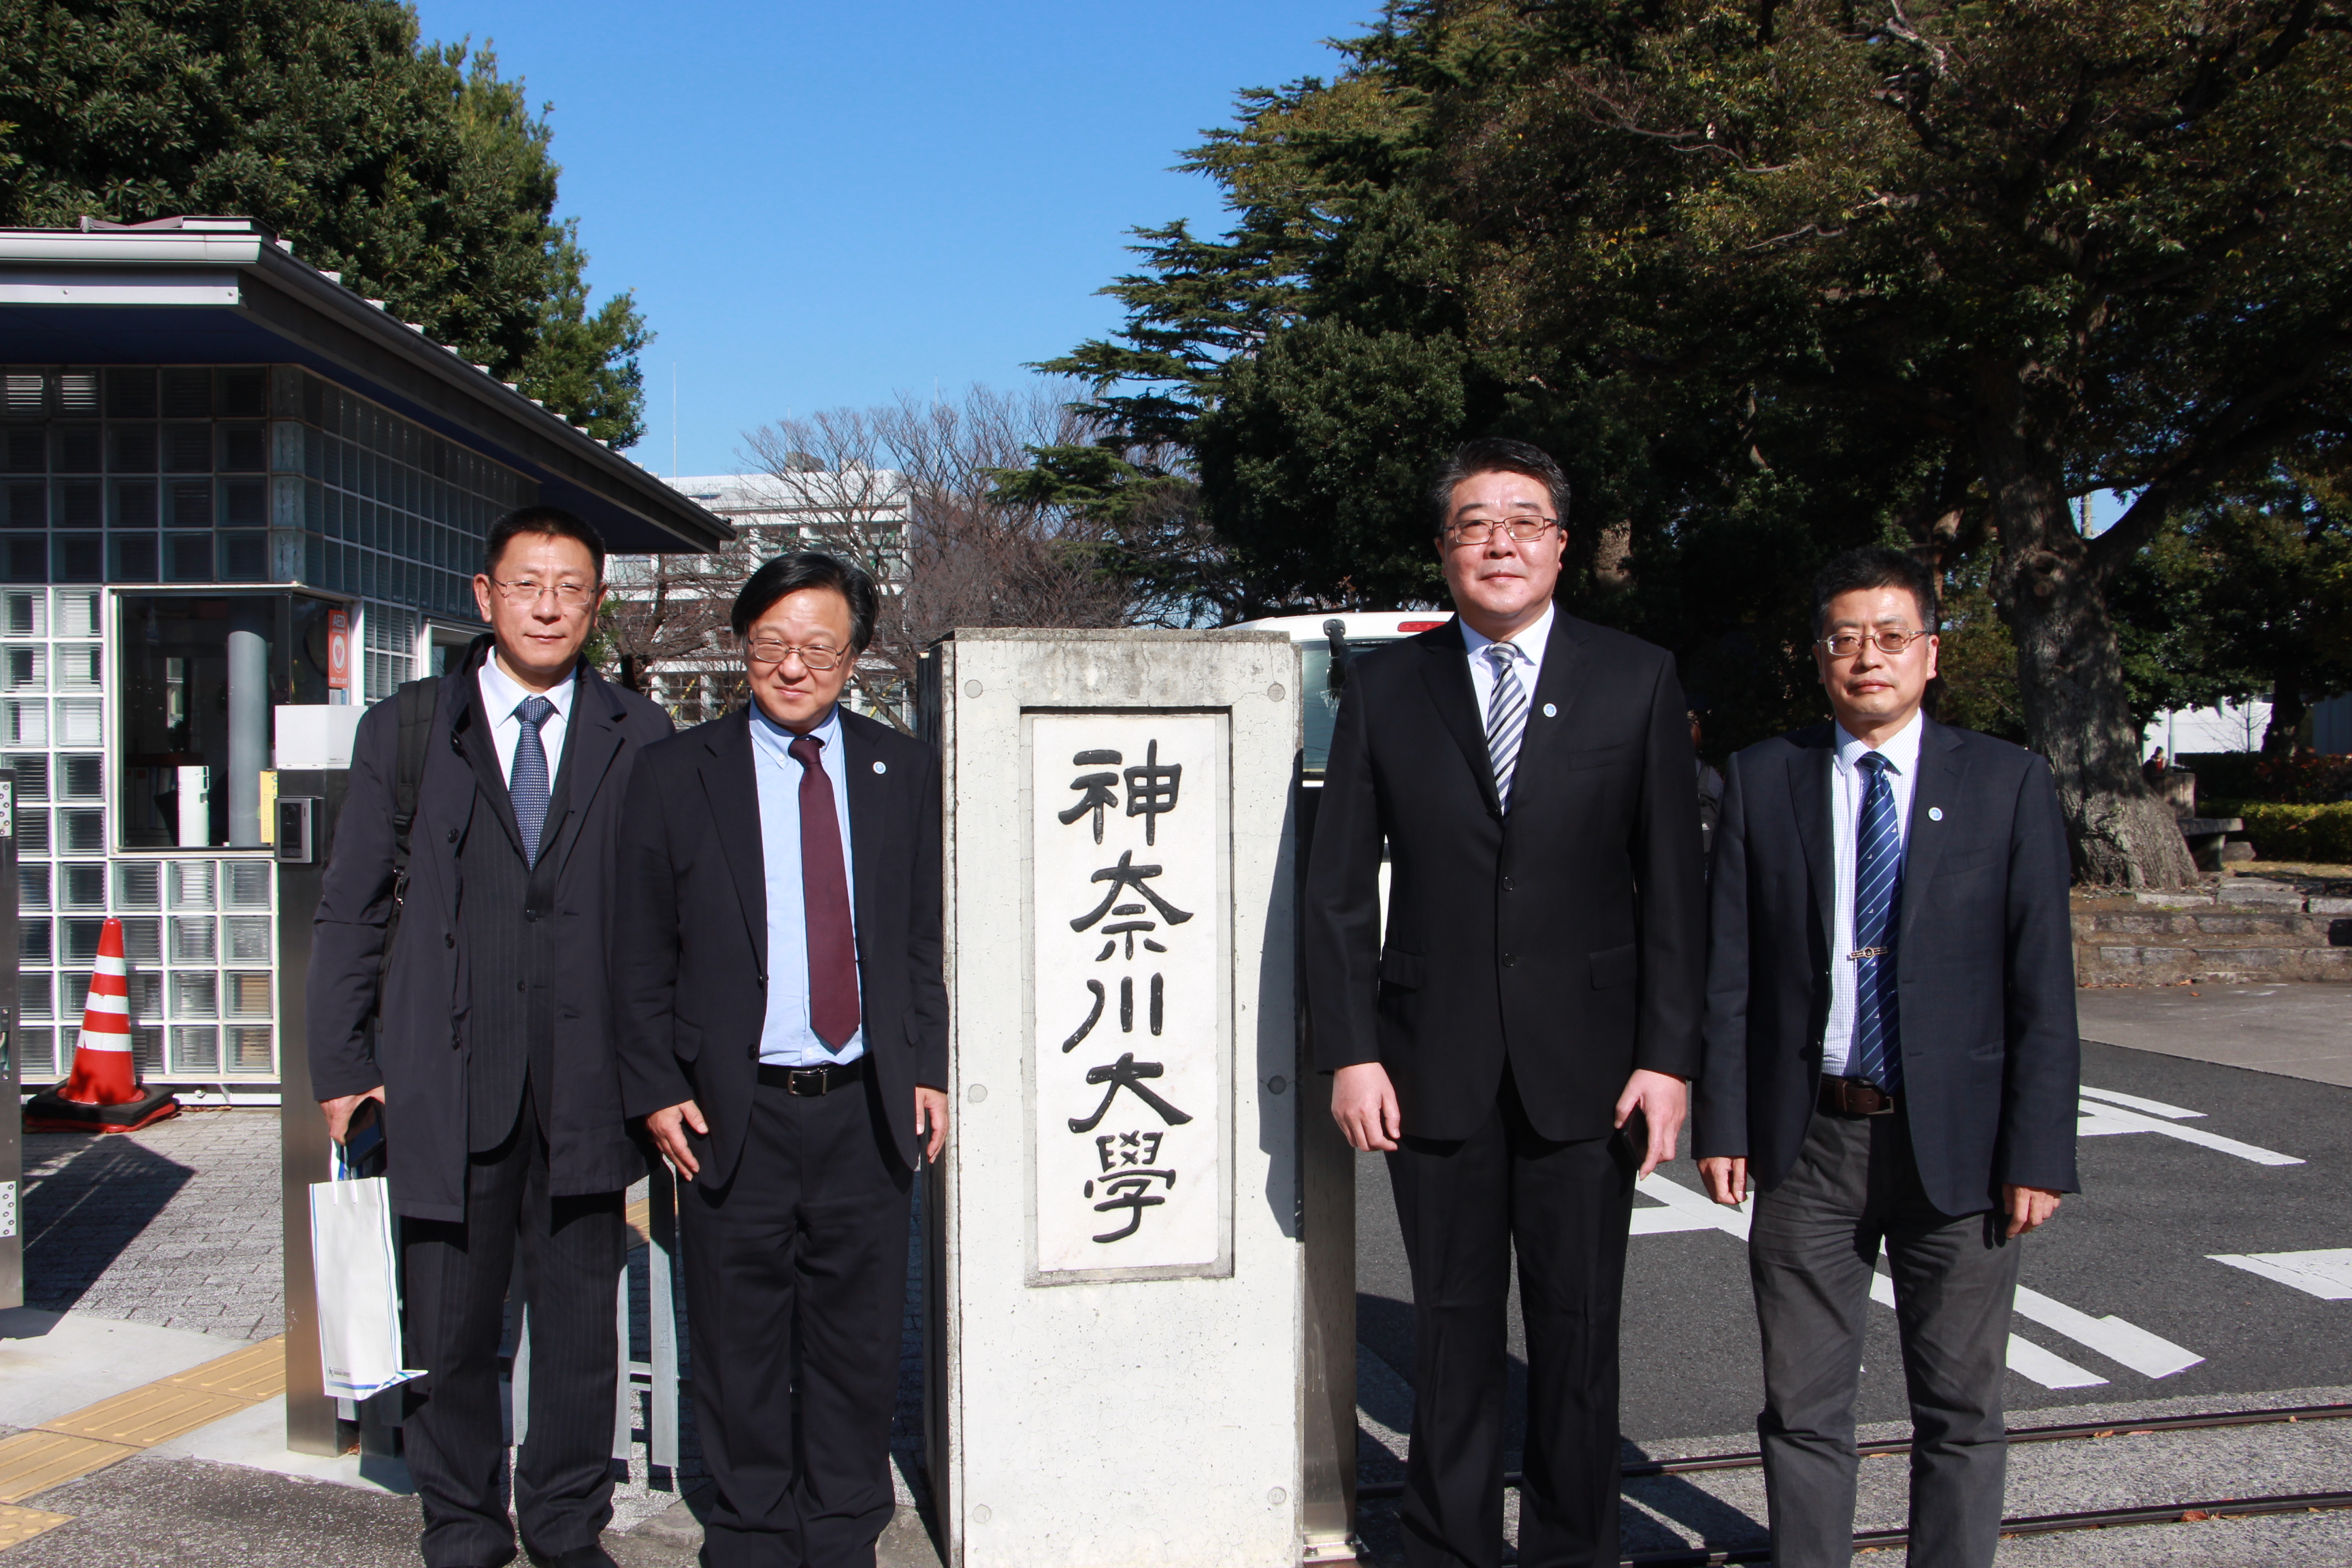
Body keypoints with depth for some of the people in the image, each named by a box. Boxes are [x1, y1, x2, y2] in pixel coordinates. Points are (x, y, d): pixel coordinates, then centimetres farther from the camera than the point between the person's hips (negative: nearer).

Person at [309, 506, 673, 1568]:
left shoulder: (638, 741, 6)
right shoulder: (404, 732, 7)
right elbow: (351, 910, 7)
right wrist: (342, 1064, 2)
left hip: (586, 1082, 0)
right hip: (446, 1076, 0)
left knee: (580, 1322, 9)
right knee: (447, 1329, 8)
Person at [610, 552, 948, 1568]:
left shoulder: (901, 771, 7)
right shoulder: (676, 776, 2)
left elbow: (926, 940, 11)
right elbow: (640, 957, 3)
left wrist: (928, 1069, 4)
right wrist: (657, 1091, -4)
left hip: (868, 1111, 2)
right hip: (734, 1112, -1)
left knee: (858, 1343, 10)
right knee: (742, 1351, 8)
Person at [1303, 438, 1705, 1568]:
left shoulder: (1638, 682, 3)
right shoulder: (1384, 686, 4)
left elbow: (1672, 886, 1)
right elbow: (1339, 888, 3)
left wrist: (1667, 1056, -5)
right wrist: (1349, 1052, -4)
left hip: (1586, 1066, 0)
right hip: (1435, 1065, 1)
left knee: (1578, 1332, 9)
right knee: (1453, 1327, 11)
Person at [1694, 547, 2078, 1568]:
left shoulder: (2007, 784, 0)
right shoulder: (1763, 781, 4)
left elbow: (2042, 985, -2)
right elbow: (1728, 970, 3)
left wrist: (2039, 1151, -7)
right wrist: (1722, 1122, -2)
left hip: (1956, 1142, 0)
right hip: (1808, 1140, 1)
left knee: (1960, 1410, 12)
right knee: (1803, 1406, 9)